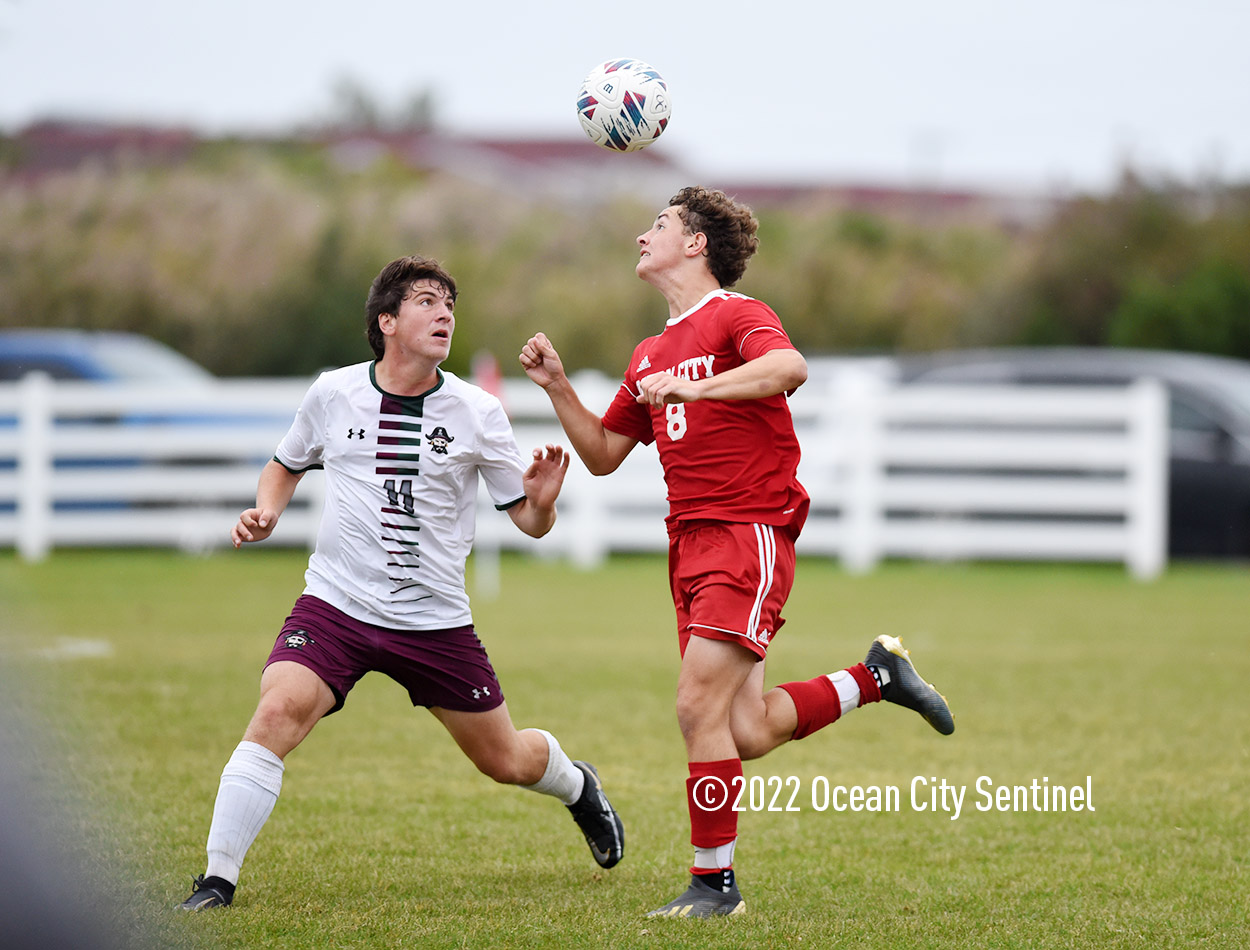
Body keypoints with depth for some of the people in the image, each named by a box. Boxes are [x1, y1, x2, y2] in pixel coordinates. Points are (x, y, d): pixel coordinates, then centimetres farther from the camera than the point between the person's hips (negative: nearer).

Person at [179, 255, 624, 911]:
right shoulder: (333, 394, -2)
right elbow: (285, 466, 18)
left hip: (435, 621, 1)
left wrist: (542, 502, -23)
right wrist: (264, 515, -2)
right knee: (277, 713, -26)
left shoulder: (477, 413, -5)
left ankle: (578, 787, 48)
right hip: (335, 605, 0)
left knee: (508, 762, 11)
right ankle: (217, 882, -20)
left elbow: (529, 522, 0)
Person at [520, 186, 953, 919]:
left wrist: (689, 387, -31)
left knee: (700, 707, -14)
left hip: (751, 534, -8)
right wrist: (557, 386, 14)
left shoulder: (737, 316, -5)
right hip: (691, 544, 8)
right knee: (748, 734, 1)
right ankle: (877, 676, 22)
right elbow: (603, 454, 25)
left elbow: (790, 368, -27)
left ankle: (714, 882, -5)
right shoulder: (651, 355, 21)